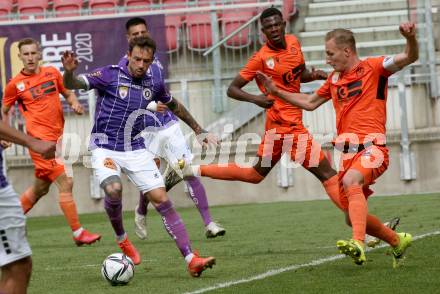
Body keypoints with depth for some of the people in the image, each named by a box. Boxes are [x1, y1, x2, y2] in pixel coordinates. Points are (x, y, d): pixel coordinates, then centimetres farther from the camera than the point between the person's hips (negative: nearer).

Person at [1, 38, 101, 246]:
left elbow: (67, 93, 22)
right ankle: (78, 233, -11)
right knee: (65, 182, -14)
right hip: (40, 140, -6)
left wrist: (74, 103, 1)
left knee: (40, 188, 16)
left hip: (57, 139, 6)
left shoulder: (52, 73, 9)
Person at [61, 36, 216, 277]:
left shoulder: (154, 84, 4)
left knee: (162, 200, -7)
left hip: (136, 150, 4)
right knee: (113, 189, -30)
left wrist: (199, 131, 29)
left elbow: (174, 106, 24)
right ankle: (121, 238, 0)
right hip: (105, 149, -4)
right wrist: (69, 71, -43)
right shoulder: (110, 75, -10)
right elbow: (73, 84, -19)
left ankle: (191, 259, -7)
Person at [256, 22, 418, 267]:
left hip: (372, 148, -8)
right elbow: (310, 102, 33)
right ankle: (398, 241, 30)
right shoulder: (334, 79, 19)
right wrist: (276, 91, 29)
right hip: (348, 152, 8)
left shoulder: (373, 68, -1)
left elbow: (410, 58, -14)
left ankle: (359, 245, -49)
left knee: (351, 180, -37)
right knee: (353, 217, 8)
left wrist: (411, 38, -34)